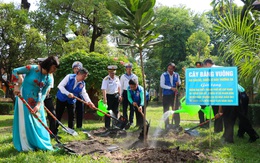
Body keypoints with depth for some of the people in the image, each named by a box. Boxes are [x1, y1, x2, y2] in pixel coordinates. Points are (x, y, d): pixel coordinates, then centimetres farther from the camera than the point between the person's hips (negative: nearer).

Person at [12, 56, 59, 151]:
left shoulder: (49, 78, -5)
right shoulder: (32, 68, -18)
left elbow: (43, 93, -7)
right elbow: (15, 71, -9)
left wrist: (38, 105, -21)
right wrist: (16, 85, -16)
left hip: (36, 99, 5)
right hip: (23, 97, -5)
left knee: (38, 121, 7)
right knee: (25, 121, -4)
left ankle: (38, 143, 21)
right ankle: (26, 145, 4)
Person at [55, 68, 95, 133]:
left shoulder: (82, 84, -3)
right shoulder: (69, 77, -17)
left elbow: (84, 93, -6)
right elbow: (60, 86, -21)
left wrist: (89, 102, -22)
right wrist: (68, 93, -30)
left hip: (72, 101, 4)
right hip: (61, 98, -4)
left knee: (71, 116, 4)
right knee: (58, 116, 1)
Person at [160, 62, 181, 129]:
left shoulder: (176, 75, 5)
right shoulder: (164, 75, -5)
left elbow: (179, 82, 17)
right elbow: (162, 85, -12)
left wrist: (178, 83, -9)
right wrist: (171, 88, -20)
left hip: (174, 94, 2)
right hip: (166, 95, -2)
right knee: (166, 110, 4)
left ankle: (177, 124, 11)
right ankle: (167, 125, 12)